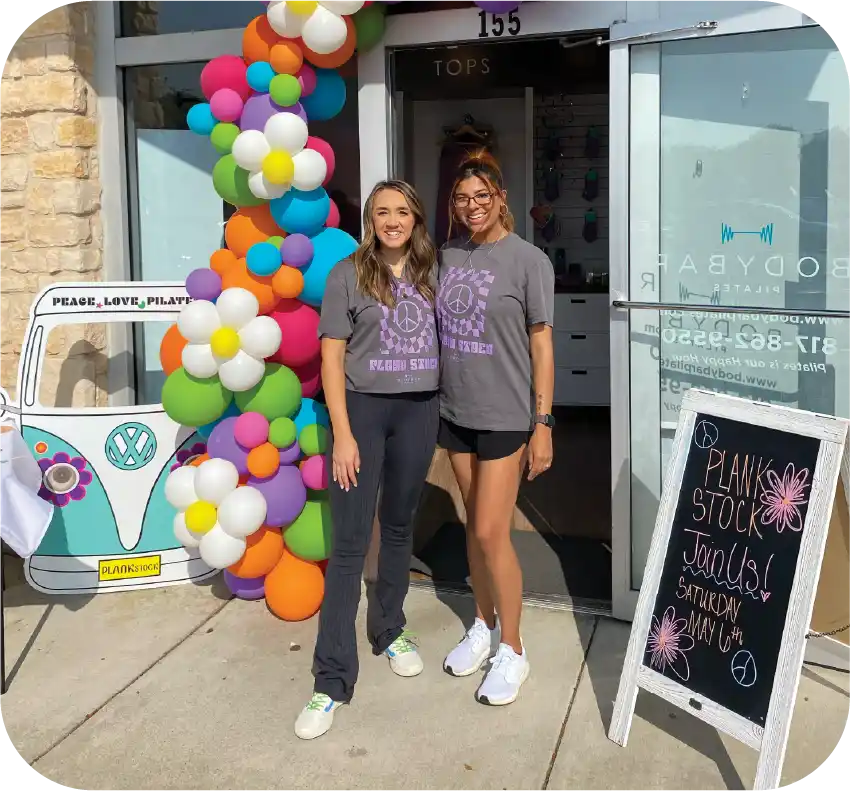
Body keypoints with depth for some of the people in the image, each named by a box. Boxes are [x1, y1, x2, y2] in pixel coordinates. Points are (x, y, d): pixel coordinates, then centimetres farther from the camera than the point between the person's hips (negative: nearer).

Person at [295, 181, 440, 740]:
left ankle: (390, 630, 35)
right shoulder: (348, 276, -3)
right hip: (363, 407, -3)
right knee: (350, 541, -5)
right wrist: (342, 433, -12)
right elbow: (332, 356, -6)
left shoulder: (432, 274, 7)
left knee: (399, 526, 16)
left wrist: (447, 415, 4)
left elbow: (444, 342, 12)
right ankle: (333, 681, 0)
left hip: (419, 410, 4)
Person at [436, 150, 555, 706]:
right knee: (475, 526, 15)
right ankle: (484, 625, 33)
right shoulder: (448, 257, 6)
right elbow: (439, 330, 12)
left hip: (506, 416, -5)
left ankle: (512, 649, 13)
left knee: (492, 533, -4)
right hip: (456, 412, 5)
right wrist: (432, 400, 9)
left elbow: (541, 345, -8)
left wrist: (542, 423, -11)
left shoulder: (528, 260, -8)